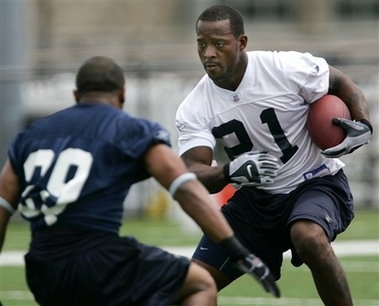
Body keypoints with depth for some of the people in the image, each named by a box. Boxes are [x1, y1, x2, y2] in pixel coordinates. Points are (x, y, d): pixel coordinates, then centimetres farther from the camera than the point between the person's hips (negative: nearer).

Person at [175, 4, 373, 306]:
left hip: (315, 183, -4)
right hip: (254, 199, 4)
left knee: (309, 238, -38)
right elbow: (192, 175, -21)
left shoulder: (289, 68, -19)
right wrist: (231, 172, -42)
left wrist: (363, 125, -22)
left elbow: (342, 84, -2)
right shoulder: (193, 110, -11)